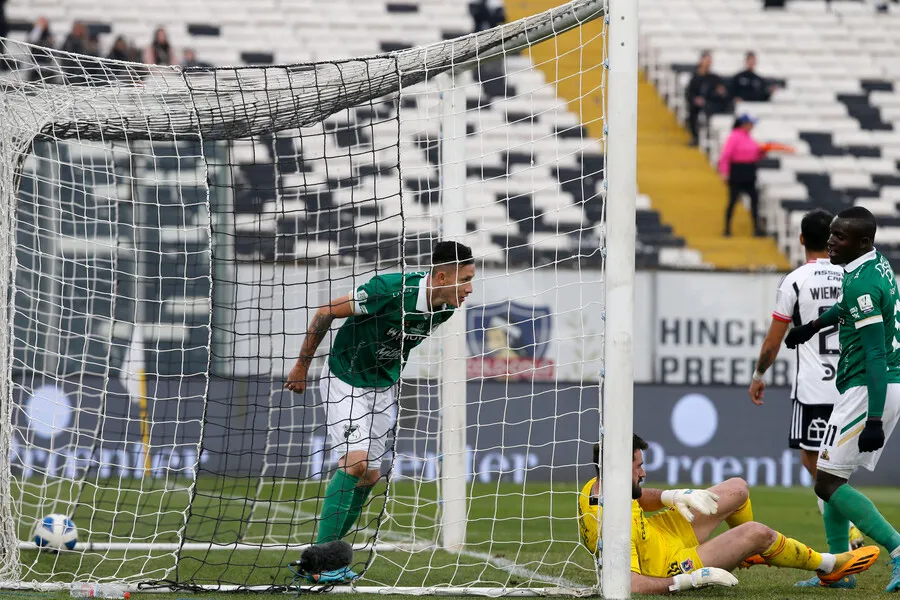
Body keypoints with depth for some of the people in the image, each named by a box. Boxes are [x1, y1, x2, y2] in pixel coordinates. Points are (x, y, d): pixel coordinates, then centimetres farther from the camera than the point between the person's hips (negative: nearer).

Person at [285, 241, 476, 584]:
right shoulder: (391, 290, -31)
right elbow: (325, 313, -19)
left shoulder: (446, 307, -9)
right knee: (354, 461, -21)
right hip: (345, 379, -7)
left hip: (383, 385, 7)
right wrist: (302, 367, -10)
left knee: (369, 476, 5)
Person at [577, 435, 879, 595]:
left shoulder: (595, 486, -12)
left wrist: (673, 496, -7)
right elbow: (631, 586, -43)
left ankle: (747, 551, 45)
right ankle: (828, 566, 9)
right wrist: (692, 580, -38)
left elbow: (636, 496, 11)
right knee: (757, 533, -18)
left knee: (737, 488, 13)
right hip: (671, 566, -9)